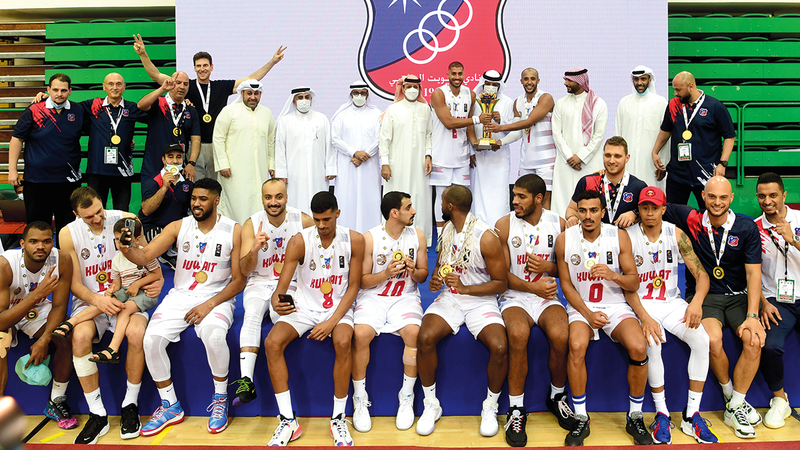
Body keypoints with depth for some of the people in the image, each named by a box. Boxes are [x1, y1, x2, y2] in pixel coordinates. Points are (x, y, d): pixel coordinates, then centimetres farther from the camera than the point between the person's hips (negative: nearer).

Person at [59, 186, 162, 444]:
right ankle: (97, 415, -16)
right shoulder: (68, 234, -3)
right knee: (80, 336, -31)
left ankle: (130, 405, -10)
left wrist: (158, 280, -14)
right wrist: (97, 299, -21)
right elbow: (74, 283, -1)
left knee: (137, 332, -32)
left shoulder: (127, 220, -4)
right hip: (90, 299, 1)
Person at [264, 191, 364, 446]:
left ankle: (338, 418, -14)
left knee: (343, 342, -33)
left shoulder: (354, 240, -8)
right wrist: (277, 303, -38)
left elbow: (353, 287, -5)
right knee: (272, 342, -24)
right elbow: (281, 287, -13)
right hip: (303, 307, 1)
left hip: (338, 307, -1)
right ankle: (288, 421, -12)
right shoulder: (299, 241, -10)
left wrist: (332, 322, -17)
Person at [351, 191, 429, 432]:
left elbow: (423, 275, 11)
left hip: (405, 297, 2)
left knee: (413, 332, -30)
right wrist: (386, 273, -19)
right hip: (373, 297, -1)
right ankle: (360, 399, -8)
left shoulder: (417, 235, 4)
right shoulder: (369, 238, -6)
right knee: (361, 334, -30)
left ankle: (406, 398, -9)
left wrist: (413, 271, -12)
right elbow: (362, 281, -2)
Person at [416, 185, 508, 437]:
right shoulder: (447, 230, 8)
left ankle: (490, 407, -1)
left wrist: (466, 288, -21)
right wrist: (434, 279, -4)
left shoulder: (486, 237, -13)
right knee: (425, 338, -25)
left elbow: (502, 283, -9)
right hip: (449, 298, 4)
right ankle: (431, 405, -4)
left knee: (499, 347, -30)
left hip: (480, 300, -4)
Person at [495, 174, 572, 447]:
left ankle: (557, 397, 1)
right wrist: (532, 287, -17)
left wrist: (548, 266, -9)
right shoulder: (504, 225, -1)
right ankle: (516, 410, -18)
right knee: (518, 334, -34)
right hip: (515, 295, -1)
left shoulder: (559, 224, 5)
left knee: (560, 335, -29)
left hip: (547, 295, 2)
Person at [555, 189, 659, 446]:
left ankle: (635, 418, -3)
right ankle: (581, 419, -14)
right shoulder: (565, 239, -2)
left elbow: (634, 282, 1)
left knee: (639, 347, -26)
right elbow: (566, 285, 1)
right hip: (581, 307, -1)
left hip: (616, 305, 1)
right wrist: (588, 314, -12)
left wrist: (613, 275, -21)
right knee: (577, 346, -31)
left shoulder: (619, 236, -2)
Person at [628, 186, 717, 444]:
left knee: (701, 339, -22)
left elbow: (700, 273, 1)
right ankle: (662, 414, -13)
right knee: (652, 343, -31)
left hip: (672, 302, 3)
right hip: (642, 304, -3)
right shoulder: (628, 237, -6)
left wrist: (697, 302, -18)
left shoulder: (676, 234, 3)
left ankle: (691, 415, -10)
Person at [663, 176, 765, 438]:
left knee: (754, 340, -26)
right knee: (713, 340, -29)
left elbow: (753, 273, -4)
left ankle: (735, 407, -8)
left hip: (738, 296, 2)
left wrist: (752, 316, -13)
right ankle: (730, 396, -1)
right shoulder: (691, 219, -3)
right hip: (702, 296, -1)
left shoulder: (747, 228, -1)